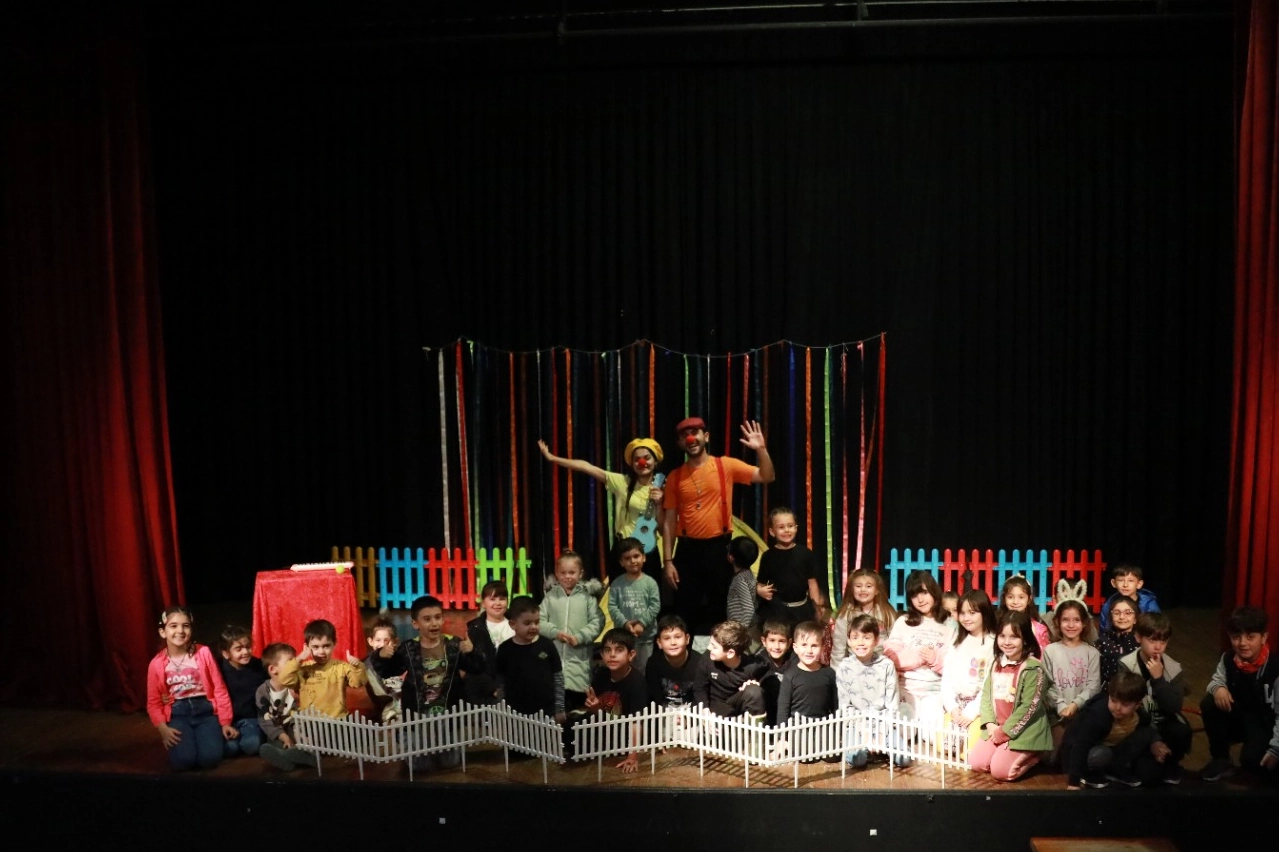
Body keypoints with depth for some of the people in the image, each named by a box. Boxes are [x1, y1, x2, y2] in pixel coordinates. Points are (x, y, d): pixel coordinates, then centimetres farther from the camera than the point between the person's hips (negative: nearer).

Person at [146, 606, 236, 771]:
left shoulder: (203, 653, -4)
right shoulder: (156, 664, -1)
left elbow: (219, 688, -1)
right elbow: (153, 702, 5)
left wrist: (225, 722, -3)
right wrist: (163, 728, -11)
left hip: (205, 710, 0)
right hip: (178, 714, 1)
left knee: (210, 758, -22)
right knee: (183, 761, -23)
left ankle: (201, 736, 12)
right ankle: (175, 742, 12)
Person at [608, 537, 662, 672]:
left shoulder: (650, 582, -2)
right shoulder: (617, 584, 0)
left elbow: (655, 606, -7)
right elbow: (612, 607, -5)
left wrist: (642, 623, -17)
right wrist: (625, 623, -17)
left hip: (646, 636, -1)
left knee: (644, 669, 8)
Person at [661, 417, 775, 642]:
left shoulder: (726, 466, 0)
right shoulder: (675, 477, 4)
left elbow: (767, 477, -3)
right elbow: (669, 521, 4)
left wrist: (761, 450, -19)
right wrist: (667, 560, -1)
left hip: (718, 547, -1)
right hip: (687, 549, 1)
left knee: (720, 610, 8)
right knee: (686, 611, 6)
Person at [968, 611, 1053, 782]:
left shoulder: (1033, 668, -16)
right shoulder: (997, 664, 6)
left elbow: (1029, 706, -18)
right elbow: (986, 696, 6)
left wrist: (1005, 731, -15)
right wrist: (990, 724, -9)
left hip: (1023, 731, -7)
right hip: (996, 728, 7)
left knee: (1000, 771, -16)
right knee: (976, 762, -4)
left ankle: (1031, 754, 9)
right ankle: (1021, 754, 16)